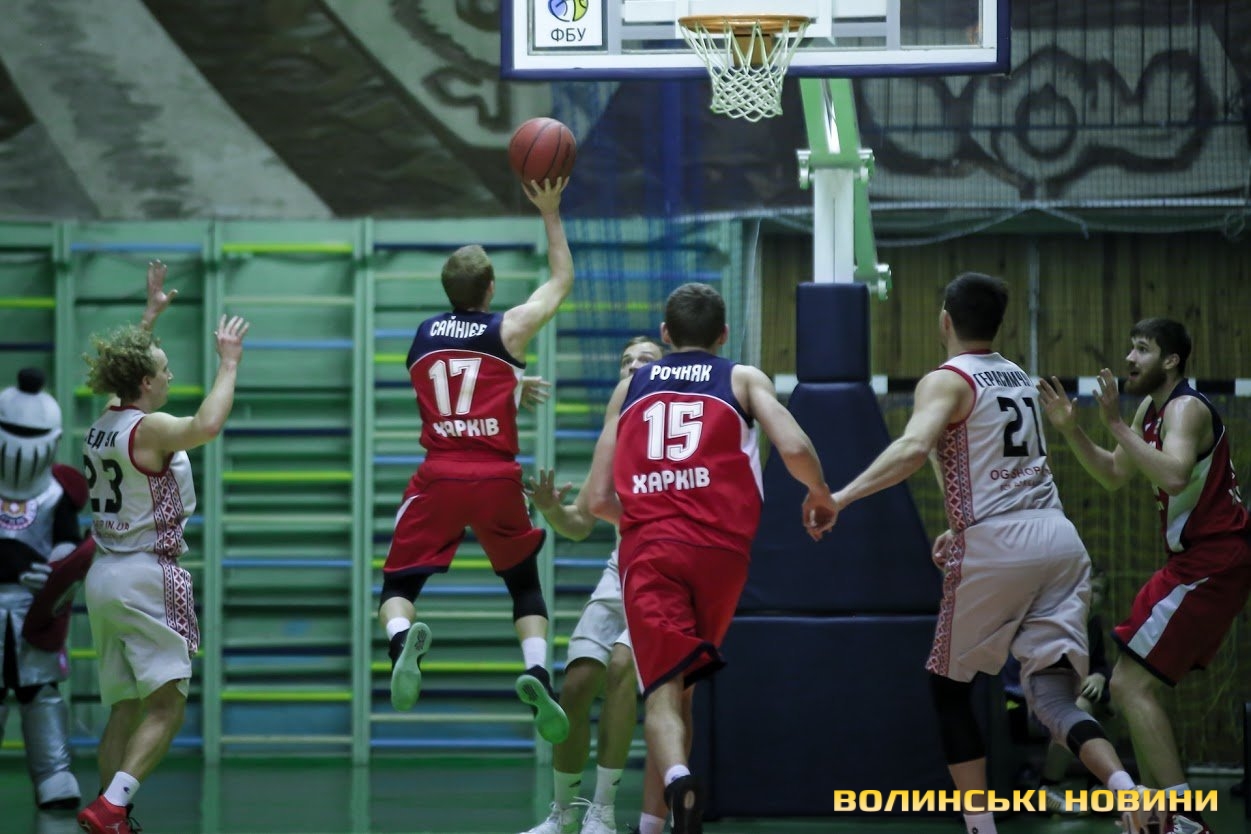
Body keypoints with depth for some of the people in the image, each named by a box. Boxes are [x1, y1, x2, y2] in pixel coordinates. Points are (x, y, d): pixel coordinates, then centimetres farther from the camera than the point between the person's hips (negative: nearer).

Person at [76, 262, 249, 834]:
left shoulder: (105, 422, 10)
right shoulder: (149, 428, -14)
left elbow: (127, 366, 33)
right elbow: (207, 424, -35)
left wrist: (151, 315, 39)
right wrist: (228, 362, -24)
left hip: (102, 574, 9)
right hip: (144, 576, -9)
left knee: (124, 711, 10)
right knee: (167, 705, -9)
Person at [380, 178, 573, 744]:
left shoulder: (421, 338, 11)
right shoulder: (508, 330, 2)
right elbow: (561, 281, 17)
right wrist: (550, 214, 22)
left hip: (439, 478, 1)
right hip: (497, 479, -1)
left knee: (398, 586, 5)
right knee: (526, 586, 17)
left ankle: (403, 639, -30)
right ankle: (537, 673, -7)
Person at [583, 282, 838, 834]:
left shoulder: (629, 388, 20)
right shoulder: (743, 379, 15)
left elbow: (599, 500, 16)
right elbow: (794, 448, -4)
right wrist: (820, 495, 17)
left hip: (647, 547, 0)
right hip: (720, 546, 0)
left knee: (663, 691, -8)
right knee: (680, 683, 19)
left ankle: (677, 780, -39)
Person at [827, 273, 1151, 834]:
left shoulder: (946, 382, -4)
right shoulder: (1017, 378, 20)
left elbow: (913, 449, -24)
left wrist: (841, 497, -26)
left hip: (997, 549, -6)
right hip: (1058, 536, 6)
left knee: (948, 687, 13)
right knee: (1051, 694, 1)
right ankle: (1125, 788, -26)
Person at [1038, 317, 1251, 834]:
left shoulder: (1186, 408, -16)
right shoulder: (1150, 408, 14)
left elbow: (1174, 475, -34)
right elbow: (1114, 476, 22)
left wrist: (1115, 424, -29)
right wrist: (1070, 430, 8)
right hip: (1196, 562, 11)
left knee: (1131, 684, -15)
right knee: (1136, 684, 18)